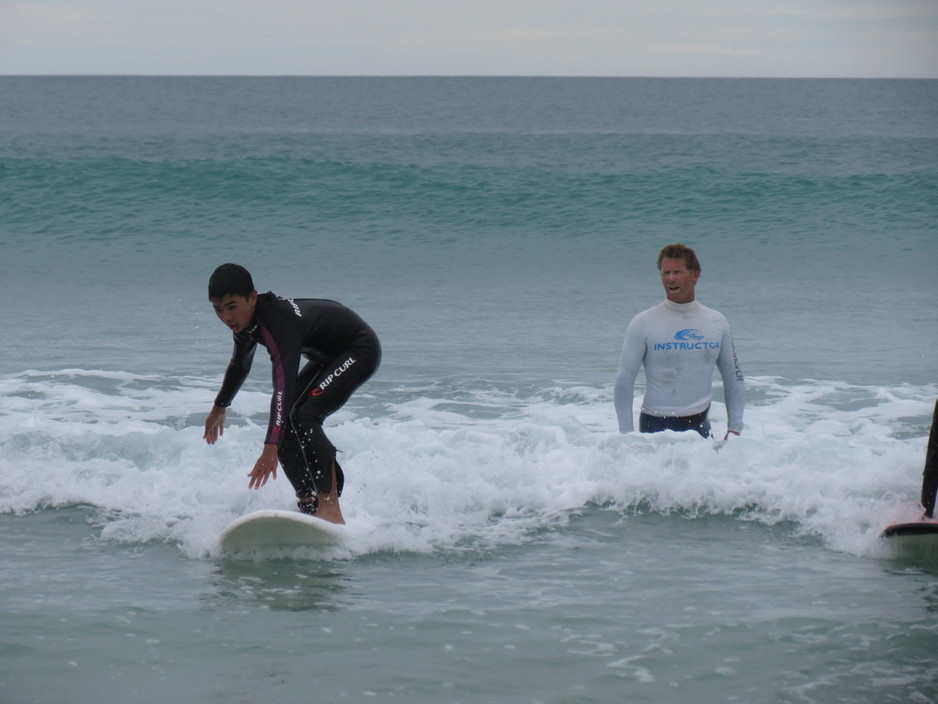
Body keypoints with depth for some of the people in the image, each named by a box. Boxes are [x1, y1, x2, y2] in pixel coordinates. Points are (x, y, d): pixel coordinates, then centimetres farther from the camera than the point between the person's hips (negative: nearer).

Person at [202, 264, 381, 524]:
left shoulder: (278, 322, -36)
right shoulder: (245, 320, -7)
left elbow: (284, 386, -45)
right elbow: (239, 365, 15)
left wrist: (271, 448, -53)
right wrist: (219, 408, 30)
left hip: (359, 350, -10)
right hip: (327, 357, 10)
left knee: (303, 417, -26)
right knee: (285, 426, 3)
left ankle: (331, 509, -29)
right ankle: (309, 506, 9)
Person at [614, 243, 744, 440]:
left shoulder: (717, 322, 7)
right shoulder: (643, 324, -4)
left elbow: (734, 379, 13)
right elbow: (624, 380, -4)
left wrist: (735, 428, 7)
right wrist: (626, 433, -8)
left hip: (700, 425, 3)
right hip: (656, 425, -3)